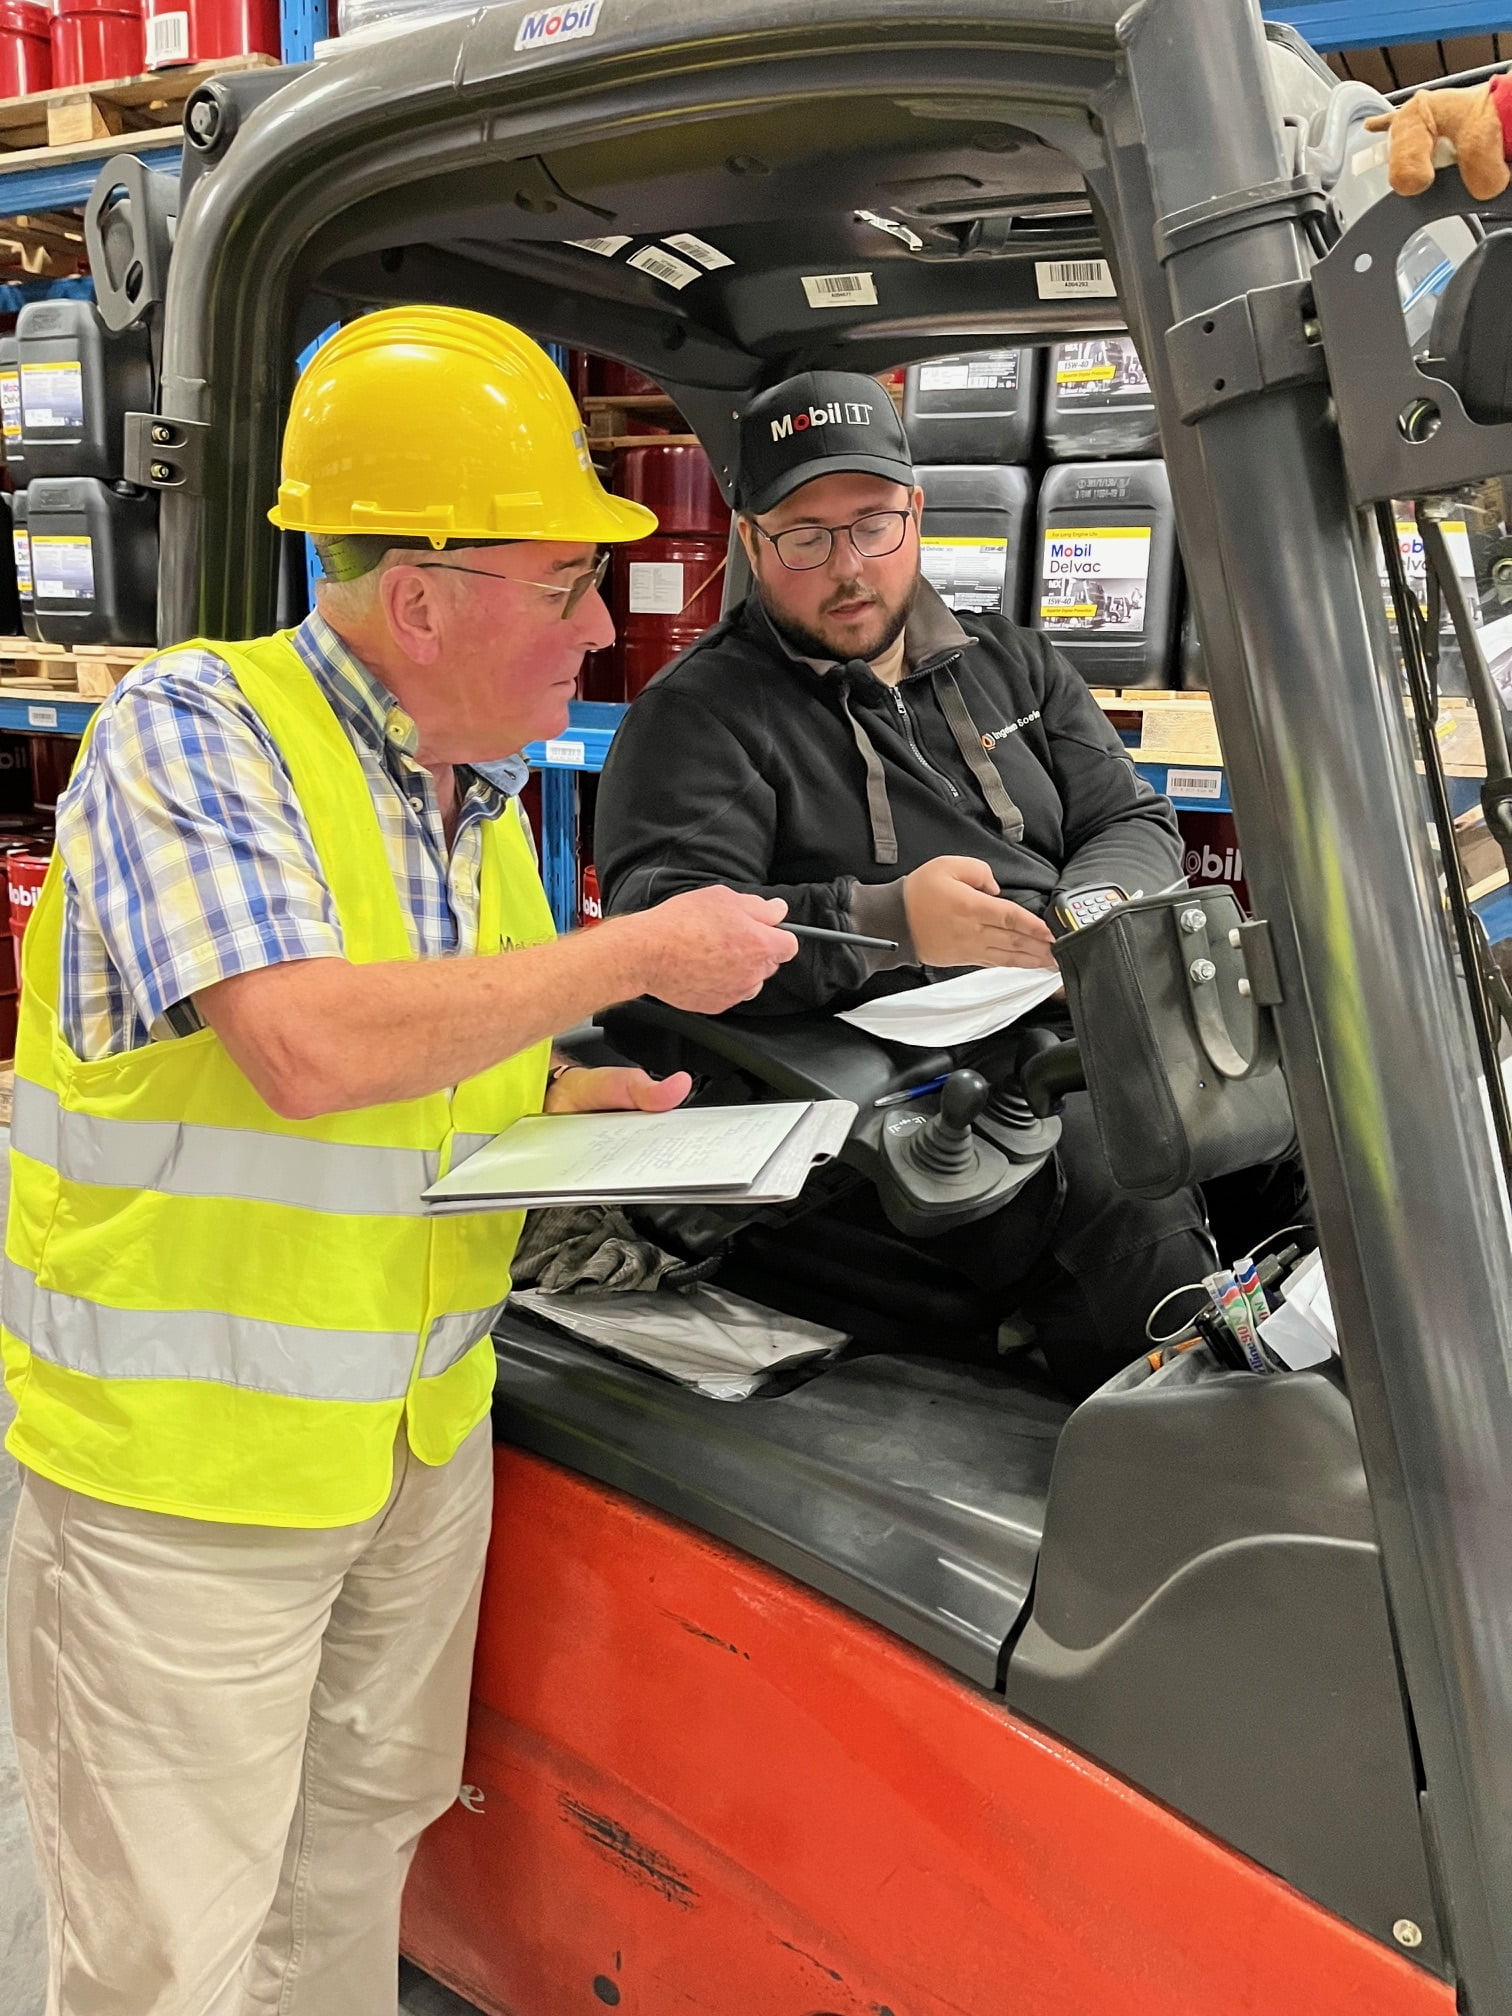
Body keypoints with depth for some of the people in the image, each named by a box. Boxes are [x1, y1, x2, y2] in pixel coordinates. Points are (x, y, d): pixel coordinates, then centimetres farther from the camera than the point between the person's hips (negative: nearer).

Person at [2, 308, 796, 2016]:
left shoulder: (483, 799, 6)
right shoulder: (194, 728, -17)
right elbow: (309, 1048, -32)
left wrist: (571, 1099, -2)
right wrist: (641, 954, -23)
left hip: (423, 1431, 7)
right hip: (183, 1459, -6)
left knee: (359, 1848, 22)